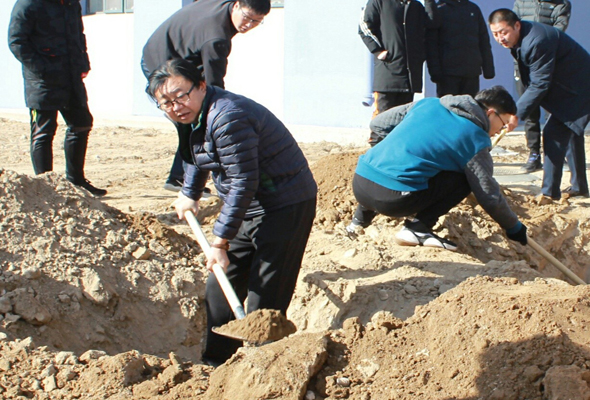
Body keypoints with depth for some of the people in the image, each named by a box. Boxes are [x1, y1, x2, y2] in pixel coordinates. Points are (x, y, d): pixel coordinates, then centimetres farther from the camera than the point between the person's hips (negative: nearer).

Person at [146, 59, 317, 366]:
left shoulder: (227, 118, -26)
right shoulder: (193, 116, 7)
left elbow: (244, 184, -26)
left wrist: (220, 242, -22)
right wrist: (189, 194, 41)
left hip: (285, 206, -10)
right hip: (250, 208, 11)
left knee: (265, 298, -10)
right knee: (220, 288, 14)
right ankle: (215, 363, 25)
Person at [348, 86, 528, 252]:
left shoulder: (429, 103, 17)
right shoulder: (475, 139, 2)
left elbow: (377, 124, 23)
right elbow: (490, 197, 5)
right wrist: (515, 228, 20)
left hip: (359, 184, 7)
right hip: (393, 199, -7)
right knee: (464, 178, 9)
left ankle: (362, 215, 30)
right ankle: (417, 228, -4)